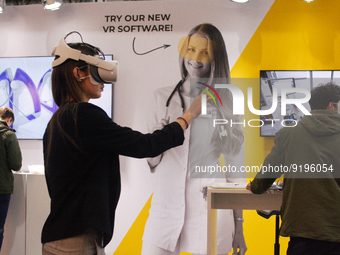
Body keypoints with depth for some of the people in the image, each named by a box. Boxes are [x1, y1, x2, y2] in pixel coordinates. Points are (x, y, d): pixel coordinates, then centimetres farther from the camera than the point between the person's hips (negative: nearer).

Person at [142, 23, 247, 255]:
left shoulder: (226, 103, 2)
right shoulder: (164, 97, 8)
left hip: (209, 207, -2)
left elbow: (236, 165, 5)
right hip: (167, 205, 2)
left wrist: (239, 226, 4)